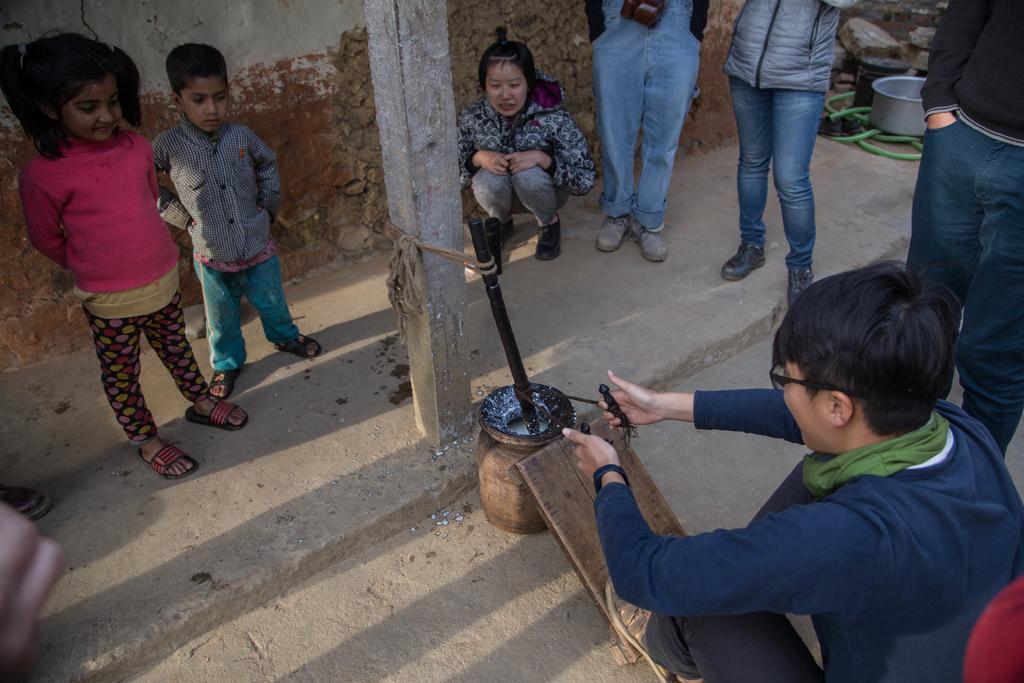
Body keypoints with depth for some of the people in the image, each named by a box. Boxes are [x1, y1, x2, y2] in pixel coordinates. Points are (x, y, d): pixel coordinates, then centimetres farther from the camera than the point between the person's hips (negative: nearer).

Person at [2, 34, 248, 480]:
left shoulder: (137, 147, -7)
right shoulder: (43, 175, -20)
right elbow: (46, 239, -5)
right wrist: (91, 267, 9)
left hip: (164, 281, 4)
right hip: (110, 301, -4)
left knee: (176, 347, 24)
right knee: (121, 374, 14)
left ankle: (199, 402, 46)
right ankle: (146, 441, 32)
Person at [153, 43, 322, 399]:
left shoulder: (241, 136, -10)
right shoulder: (169, 145, -16)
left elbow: (268, 164, 10)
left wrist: (268, 203, 2)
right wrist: (180, 215, -7)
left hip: (259, 249, 2)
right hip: (212, 258, -2)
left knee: (272, 302, 23)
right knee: (222, 318, 17)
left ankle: (284, 336, 51)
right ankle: (227, 363, 41)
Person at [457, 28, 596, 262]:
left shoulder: (554, 119, -26)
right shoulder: (471, 118, -19)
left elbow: (585, 180, -23)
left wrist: (542, 158, -36)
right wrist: (478, 158, -28)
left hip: (544, 189, -1)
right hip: (500, 193, 1)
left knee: (527, 174, -34)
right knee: (488, 180, -32)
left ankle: (549, 223, 0)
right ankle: (501, 222, 4)